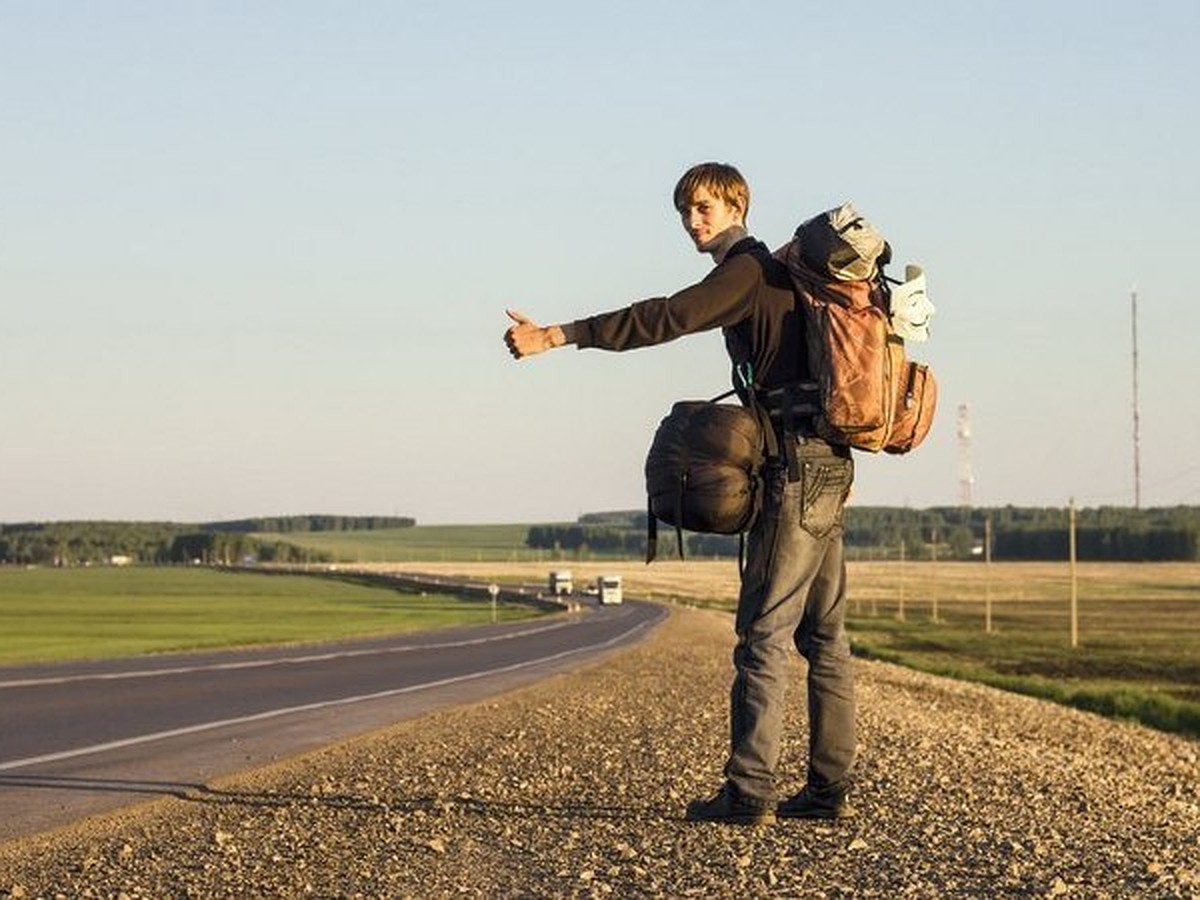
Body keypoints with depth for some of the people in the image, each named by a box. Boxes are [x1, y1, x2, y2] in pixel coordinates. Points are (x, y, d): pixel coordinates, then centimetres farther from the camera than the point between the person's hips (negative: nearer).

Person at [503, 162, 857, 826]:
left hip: (796, 465, -10)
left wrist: (557, 337, -26)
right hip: (829, 467, 10)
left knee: (764, 631, -10)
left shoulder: (747, 268, -9)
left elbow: (666, 319, -22)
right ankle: (830, 788, 11)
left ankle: (749, 790, -12)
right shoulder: (776, 272, 22)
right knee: (823, 633, 9)